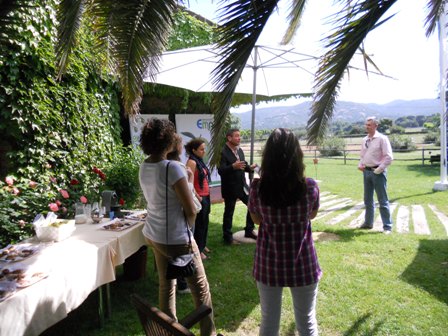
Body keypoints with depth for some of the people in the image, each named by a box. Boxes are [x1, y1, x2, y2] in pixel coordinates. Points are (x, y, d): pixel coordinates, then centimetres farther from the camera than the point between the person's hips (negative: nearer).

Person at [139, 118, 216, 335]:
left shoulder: (144, 167, 0)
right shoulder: (173, 168, -24)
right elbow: (191, 211, -19)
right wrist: (189, 226, 0)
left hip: (153, 234, 8)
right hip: (175, 239, -8)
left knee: (166, 284, 20)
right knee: (200, 287, 9)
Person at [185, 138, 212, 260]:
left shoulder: (200, 160, 10)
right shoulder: (192, 162, -17)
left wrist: (206, 196, 12)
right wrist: (198, 198, -15)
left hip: (205, 196, 9)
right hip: (199, 198, -9)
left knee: (204, 223, 18)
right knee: (199, 224, 3)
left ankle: (202, 245, 33)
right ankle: (198, 250, 16)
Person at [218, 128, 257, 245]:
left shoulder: (240, 150, 8)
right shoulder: (223, 153, -17)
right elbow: (220, 171, -24)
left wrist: (250, 168, -7)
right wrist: (233, 166, -39)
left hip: (242, 186, 8)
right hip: (230, 188, -7)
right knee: (229, 213, 5)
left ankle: (249, 230, 28)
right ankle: (227, 237, 21)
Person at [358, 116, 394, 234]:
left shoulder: (382, 138, -9)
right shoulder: (365, 140, 10)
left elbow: (389, 157, -13)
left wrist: (379, 169, -16)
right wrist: (360, 165, 3)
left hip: (378, 172, -7)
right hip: (366, 171, 7)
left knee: (383, 201, -1)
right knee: (368, 199, 15)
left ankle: (387, 226, 8)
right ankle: (368, 222, 28)